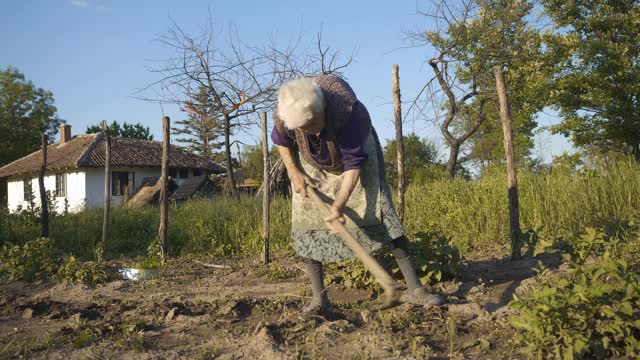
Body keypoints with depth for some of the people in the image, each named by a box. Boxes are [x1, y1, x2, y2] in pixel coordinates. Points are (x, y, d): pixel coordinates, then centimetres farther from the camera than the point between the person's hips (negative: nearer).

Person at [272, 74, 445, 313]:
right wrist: (294, 173, -13)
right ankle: (318, 297, 0)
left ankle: (415, 288, -10)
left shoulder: (346, 110, -40)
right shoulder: (284, 114, -29)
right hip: (313, 165, 3)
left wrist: (339, 204, -45)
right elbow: (281, 140, -3)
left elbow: (354, 164, -34)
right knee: (305, 222, -9)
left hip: (356, 150, -3)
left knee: (378, 210, -13)